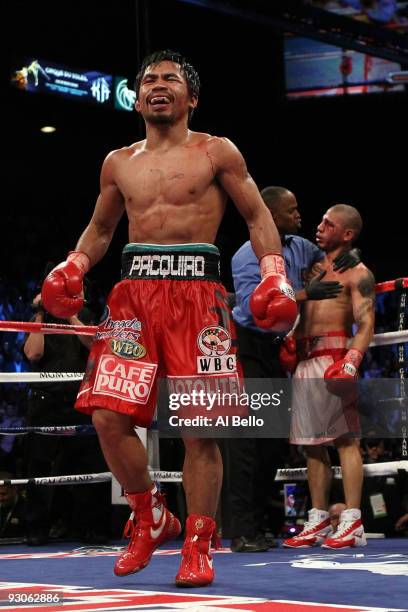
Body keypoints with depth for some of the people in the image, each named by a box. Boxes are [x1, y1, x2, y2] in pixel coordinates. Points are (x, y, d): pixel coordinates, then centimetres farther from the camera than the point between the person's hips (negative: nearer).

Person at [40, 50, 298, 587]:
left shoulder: (216, 153, 8)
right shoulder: (119, 164, 18)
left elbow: (258, 217, 8)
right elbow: (99, 230, 29)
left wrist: (275, 277, -5)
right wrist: (71, 268, 12)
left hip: (196, 291, -3)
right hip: (134, 291, 3)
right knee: (108, 417, -8)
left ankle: (197, 547, 5)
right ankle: (150, 519, 15)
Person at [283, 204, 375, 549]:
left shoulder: (356, 273, 0)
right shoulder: (314, 268, 22)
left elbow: (366, 324, -11)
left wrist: (350, 362, -25)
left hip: (334, 355, -8)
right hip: (304, 361, 8)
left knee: (345, 437, -9)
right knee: (313, 442, 8)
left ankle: (352, 523, -11)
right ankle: (318, 521, 12)